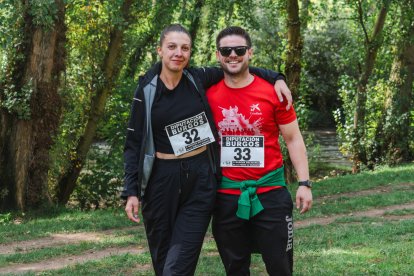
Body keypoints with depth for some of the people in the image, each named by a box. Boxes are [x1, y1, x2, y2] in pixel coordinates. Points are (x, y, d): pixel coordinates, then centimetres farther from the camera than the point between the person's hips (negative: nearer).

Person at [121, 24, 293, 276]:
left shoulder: (198, 79, 2)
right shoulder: (146, 90, -2)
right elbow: (134, 144, 0)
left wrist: (275, 77, 3)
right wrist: (131, 191, -7)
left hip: (201, 179, 0)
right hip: (162, 180, 0)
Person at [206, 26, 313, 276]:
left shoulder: (273, 91, -4)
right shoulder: (208, 95, 1)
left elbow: (293, 139, 2)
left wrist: (304, 183, -5)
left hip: (270, 193, -2)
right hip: (226, 196, 2)